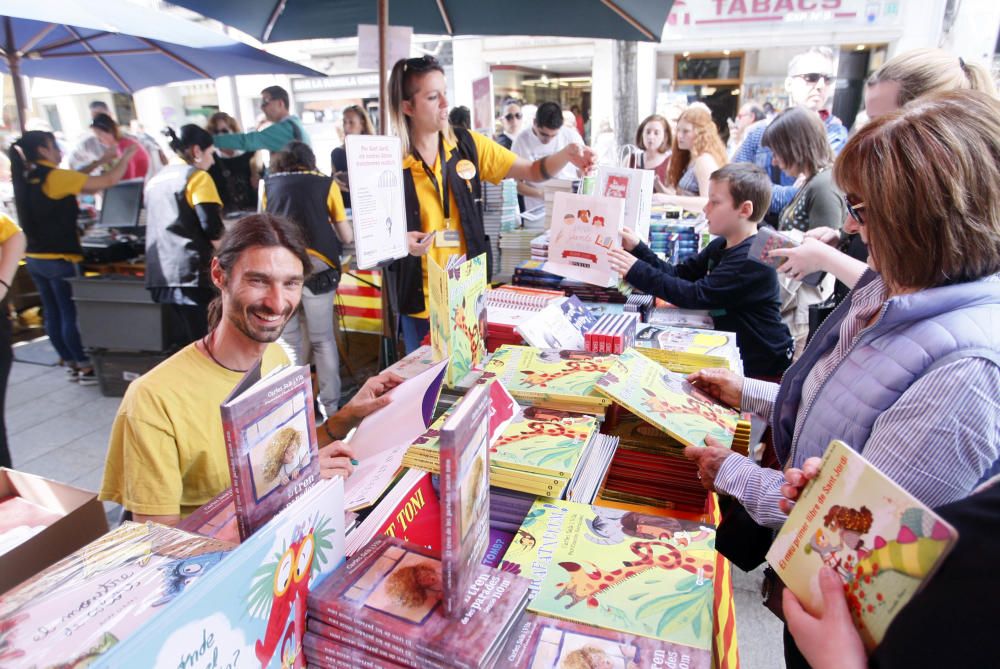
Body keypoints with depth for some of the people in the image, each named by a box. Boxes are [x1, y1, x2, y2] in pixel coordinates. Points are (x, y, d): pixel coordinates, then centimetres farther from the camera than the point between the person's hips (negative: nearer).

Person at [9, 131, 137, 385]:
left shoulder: (26, 179, 9)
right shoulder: (54, 177, -15)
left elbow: (74, 181, 19)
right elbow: (109, 181, -16)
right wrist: (126, 157, 0)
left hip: (34, 258, 8)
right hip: (60, 259, -8)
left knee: (53, 313, 12)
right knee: (73, 314, -2)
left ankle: (71, 364, 22)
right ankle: (87, 368, 5)